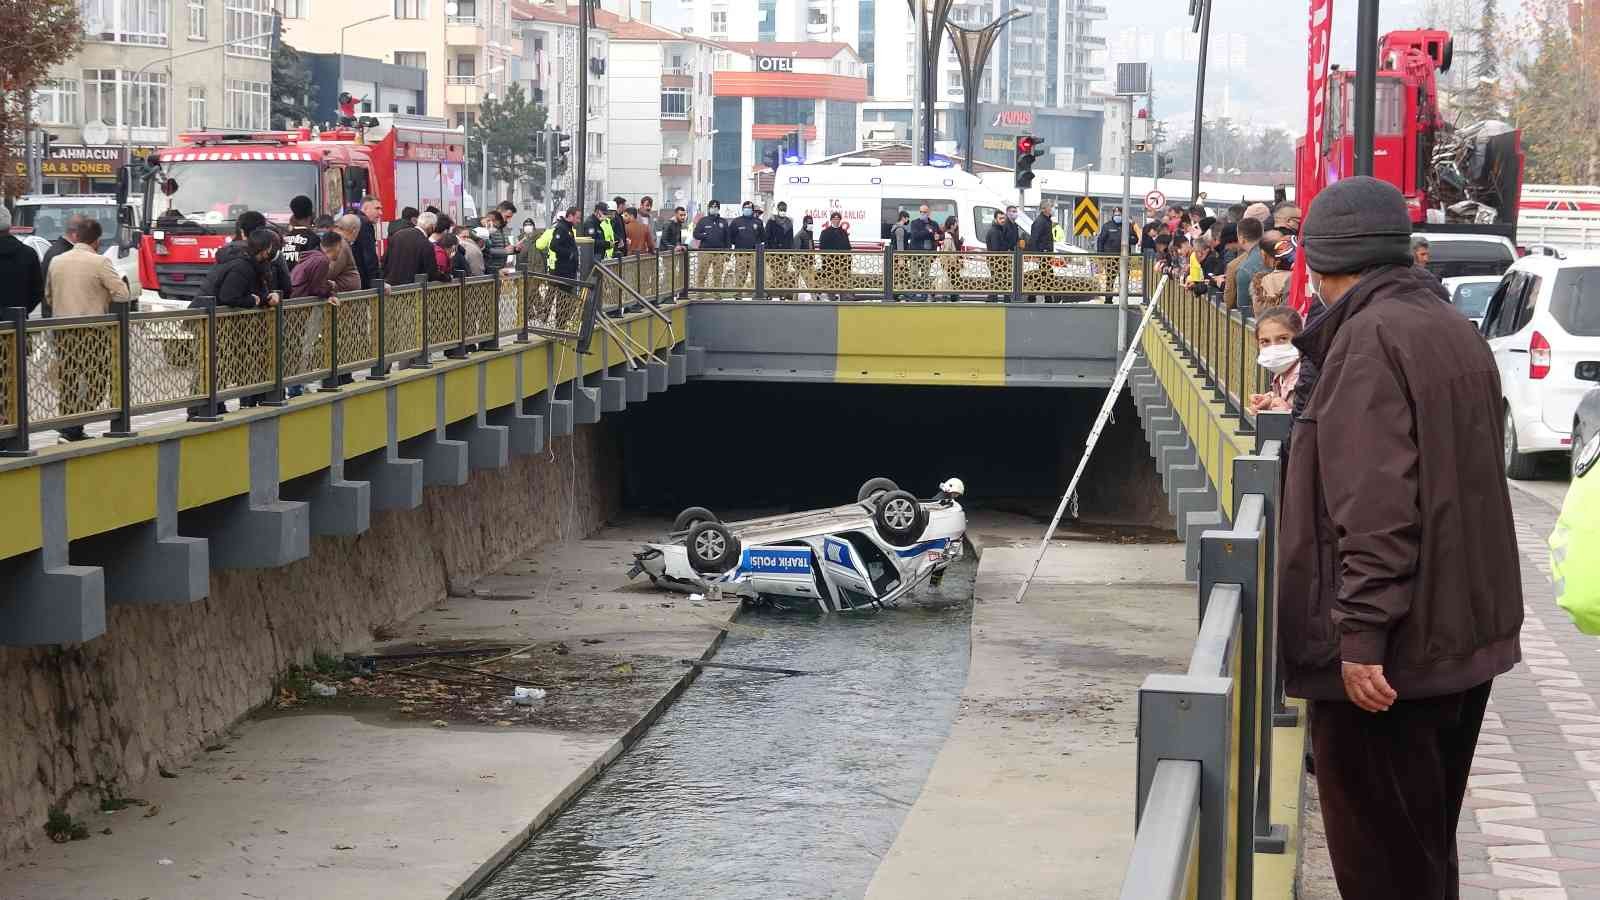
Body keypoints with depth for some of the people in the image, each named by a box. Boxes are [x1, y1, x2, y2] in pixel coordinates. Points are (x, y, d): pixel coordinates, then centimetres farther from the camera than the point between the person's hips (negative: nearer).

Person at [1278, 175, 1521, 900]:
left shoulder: (1370, 337, -16)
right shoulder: (1452, 331, 12)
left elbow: (1376, 503, -24)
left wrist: (1361, 634, -24)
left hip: (1389, 654, -10)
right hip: (1466, 635, 10)